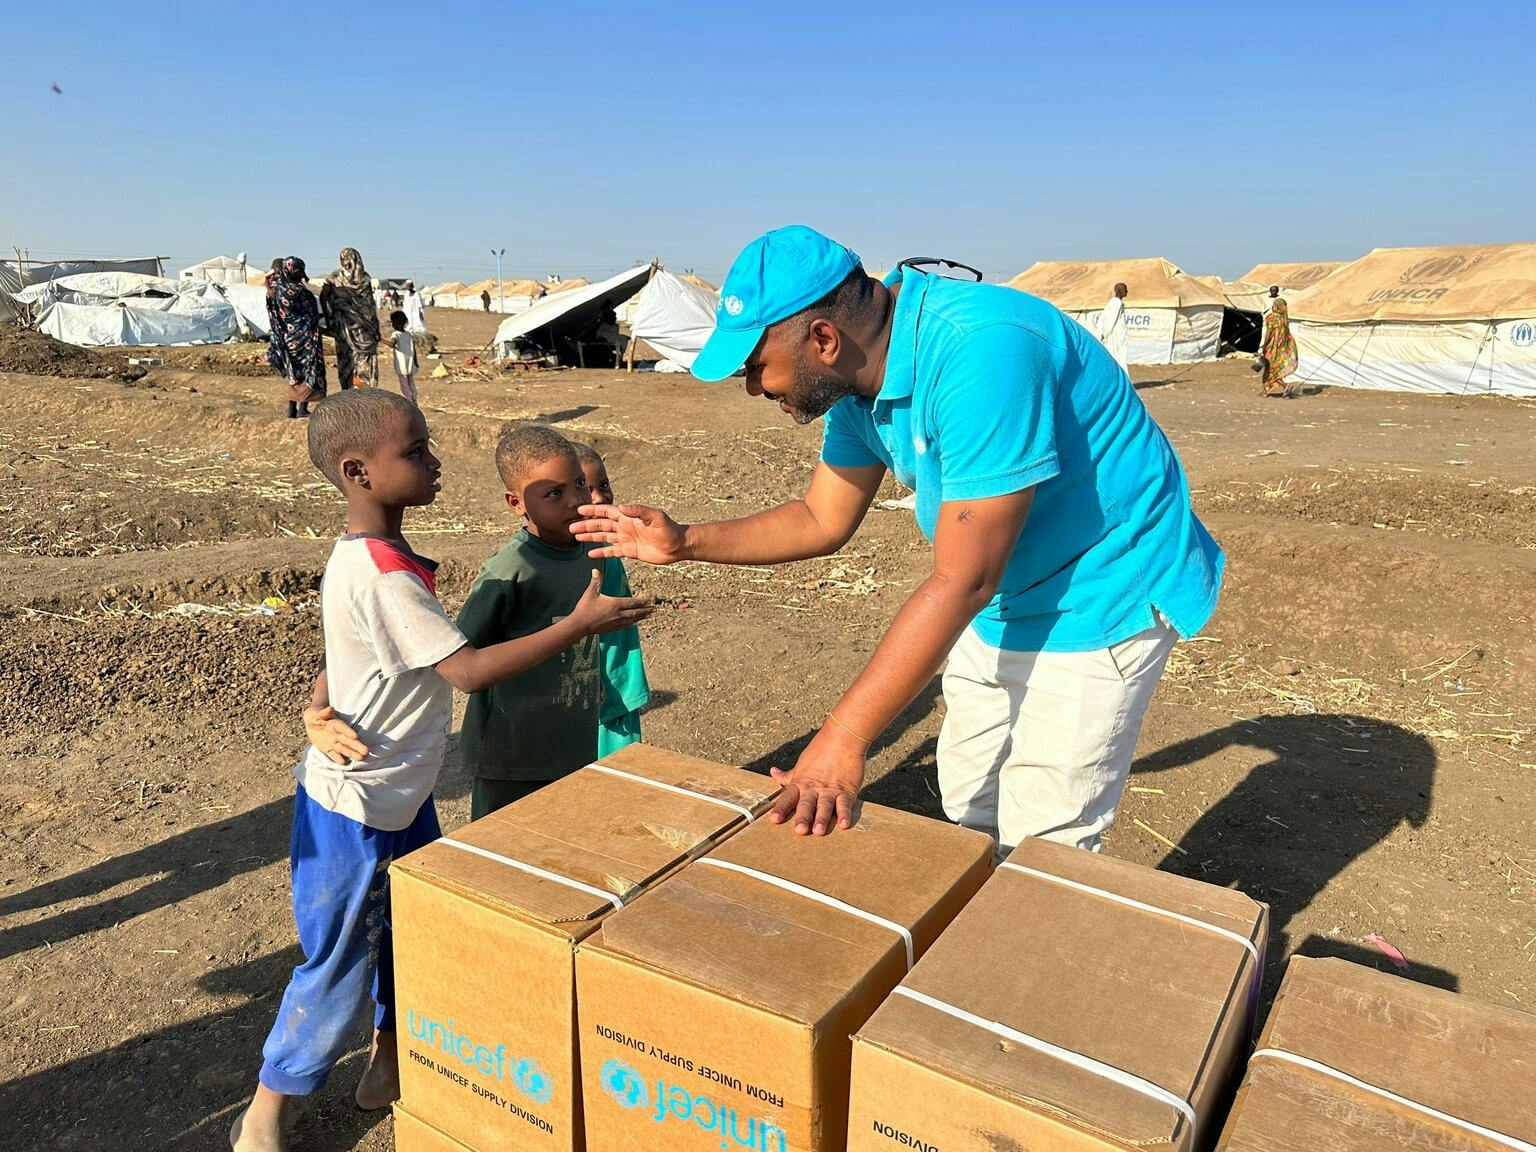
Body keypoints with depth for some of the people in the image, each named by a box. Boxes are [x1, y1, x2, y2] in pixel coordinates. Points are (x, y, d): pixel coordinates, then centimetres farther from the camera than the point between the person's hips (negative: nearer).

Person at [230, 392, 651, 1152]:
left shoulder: (372, 555, 3)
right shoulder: (380, 576, -28)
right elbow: (469, 670, -30)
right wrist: (579, 624, -27)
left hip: (404, 795, 9)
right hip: (354, 809, -9)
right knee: (338, 964, 7)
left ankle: (389, 1060, 42)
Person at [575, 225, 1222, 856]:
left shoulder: (982, 351, -33)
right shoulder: (859, 375, -5)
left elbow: (962, 581, -33)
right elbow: (823, 521, 7)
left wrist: (842, 740, -30)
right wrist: (685, 543, -2)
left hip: (1098, 604, -8)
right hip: (999, 605, 8)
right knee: (968, 811, 19)